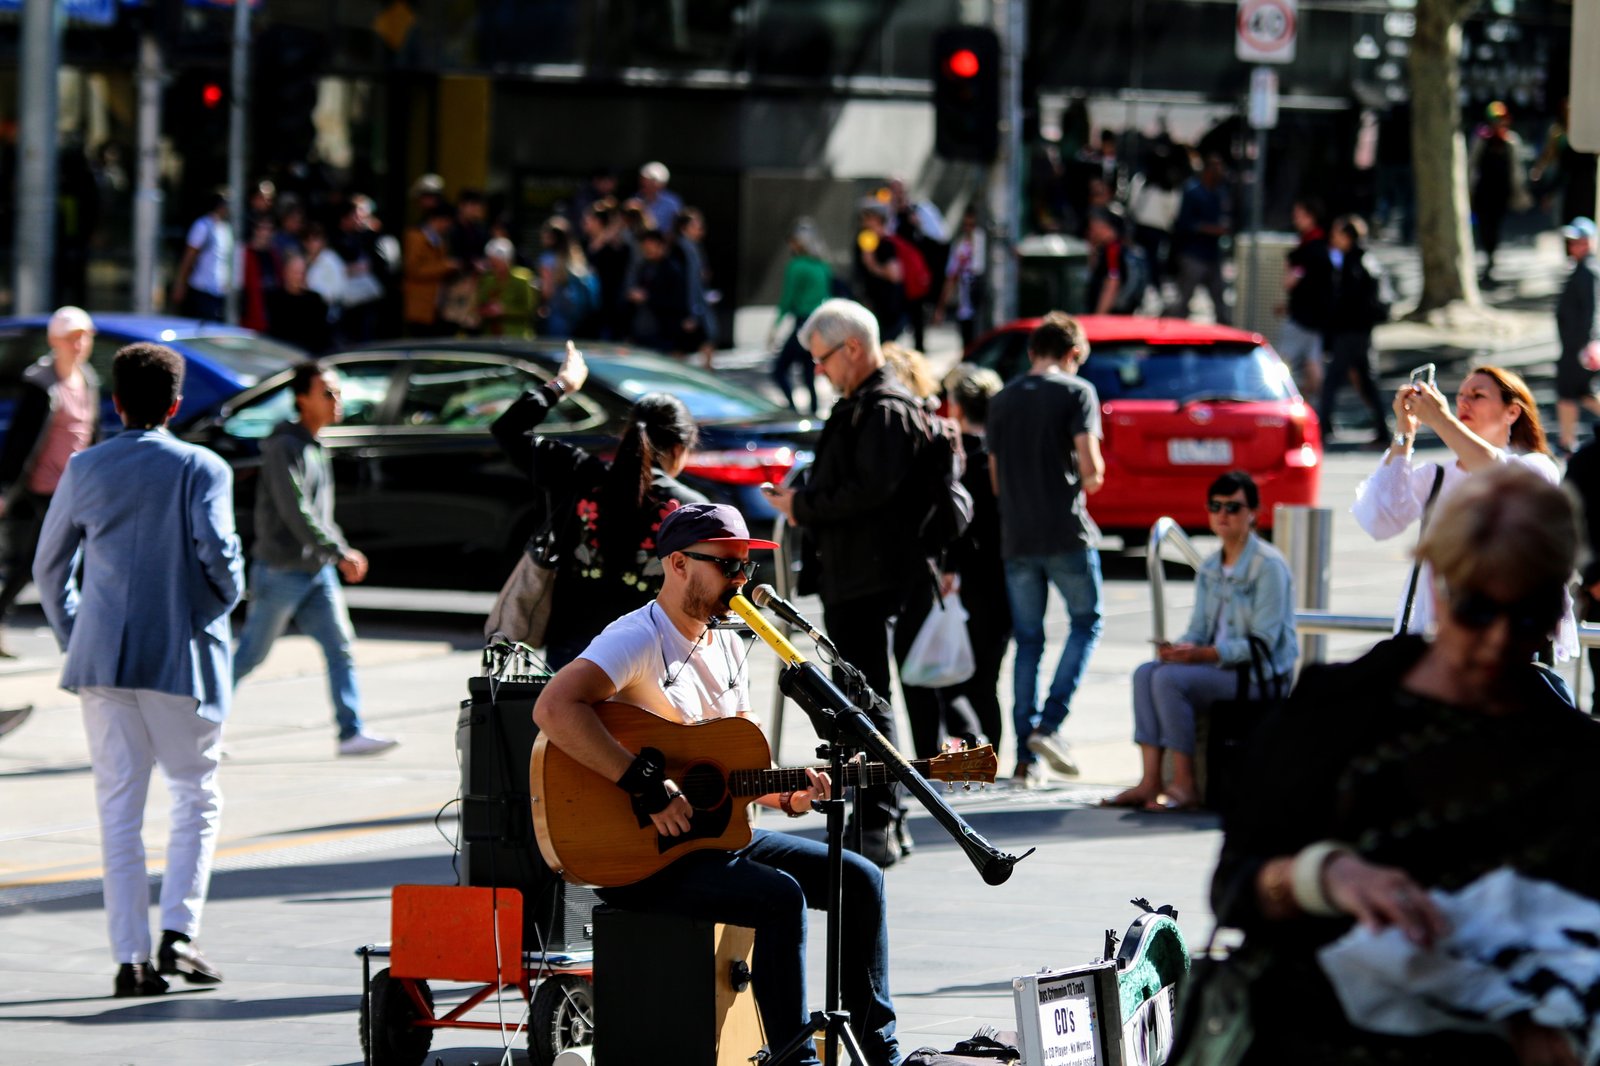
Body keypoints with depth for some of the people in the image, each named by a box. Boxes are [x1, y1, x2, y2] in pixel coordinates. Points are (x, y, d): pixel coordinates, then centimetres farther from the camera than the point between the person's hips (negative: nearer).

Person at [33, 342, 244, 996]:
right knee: (197, 796, 10)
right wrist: (221, 604, 3)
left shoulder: (85, 470, 7)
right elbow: (217, 547, -16)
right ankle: (178, 932, -4)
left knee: (119, 808, 5)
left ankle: (131, 957, 2)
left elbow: (50, 566, 11)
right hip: (183, 658, -3)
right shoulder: (201, 468, -4)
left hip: (101, 661, 3)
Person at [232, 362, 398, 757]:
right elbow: (295, 511, -22)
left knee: (340, 646, -2)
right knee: (251, 653, 2)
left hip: (316, 571, 8)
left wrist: (341, 551, 12)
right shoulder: (285, 446, -16)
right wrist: (339, 554, -21)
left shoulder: (316, 447, 13)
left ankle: (351, 732, -4)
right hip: (280, 571, -8)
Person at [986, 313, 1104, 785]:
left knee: (1027, 641, 9)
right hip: (1066, 533, -4)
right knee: (1085, 623, 9)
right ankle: (1048, 725, -7)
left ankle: (1025, 755, 4)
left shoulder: (1002, 401, 13)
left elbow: (996, 477, 15)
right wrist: (1092, 480, 10)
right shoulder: (1077, 392, -3)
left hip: (1016, 536, 4)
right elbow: (1090, 466, -11)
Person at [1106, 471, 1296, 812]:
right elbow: (1198, 630, 13)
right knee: (1146, 673, -14)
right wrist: (1179, 648, -12)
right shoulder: (1210, 568, 15)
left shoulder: (1268, 565, -11)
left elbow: (1264, 642, -17)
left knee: (1169, 679, -26)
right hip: (1217, 665, 8)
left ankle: (1185, 786, -23)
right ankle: (1151, 780, -20)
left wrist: (1203, 655, -24)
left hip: (1261, 673, -8)